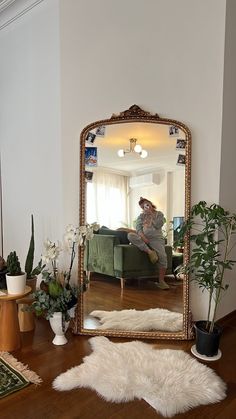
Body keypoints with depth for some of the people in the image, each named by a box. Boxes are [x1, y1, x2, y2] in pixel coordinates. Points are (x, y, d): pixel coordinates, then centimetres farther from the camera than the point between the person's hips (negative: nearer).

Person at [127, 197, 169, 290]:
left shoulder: (159, 214, 12)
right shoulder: (141, 216, 15)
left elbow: (158, 225, -7)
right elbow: (138, 228, -1)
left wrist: (151, 214, -3)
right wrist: (142, 237, -19)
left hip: (156, 239, -2)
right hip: (143, 238, 2)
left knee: (163, 256, -28)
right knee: (130, 235, -28)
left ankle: (161, 281, -16)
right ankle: (149, 251, -30)